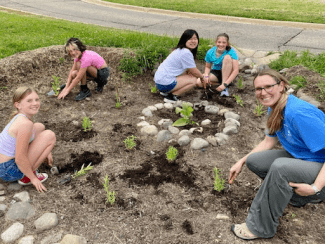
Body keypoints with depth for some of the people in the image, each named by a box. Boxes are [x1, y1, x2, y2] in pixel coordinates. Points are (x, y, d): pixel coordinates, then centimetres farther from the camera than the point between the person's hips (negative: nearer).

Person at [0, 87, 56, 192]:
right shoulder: (25, 124, -27)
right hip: (9, 172, -9)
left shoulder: (19, 117, 2)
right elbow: (19, 159, -26)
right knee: (50, 136, -12)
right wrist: (33, 178, -13)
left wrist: (46, 151, 25)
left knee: (40, 127, 13)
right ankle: (26, 176, -2)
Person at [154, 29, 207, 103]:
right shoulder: (186, 53, -17)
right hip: (165, 84, -10)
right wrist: (202, 77, 11)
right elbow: (194, 71, -6)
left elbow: (189, 69, 22)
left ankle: (166, 91, 16)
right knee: (193, 80, -6)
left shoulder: (180, 50, 13)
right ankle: (171, 96, -7)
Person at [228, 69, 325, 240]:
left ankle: (260, 228, -17)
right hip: (299, 156, 9)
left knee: (280, 167, -36)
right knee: (253, 161, 2)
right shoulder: (275, 109, -2)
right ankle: (299, 196, 14)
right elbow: (268, 142, 9)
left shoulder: (298, 113, -31)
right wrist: (241, 162, 5)